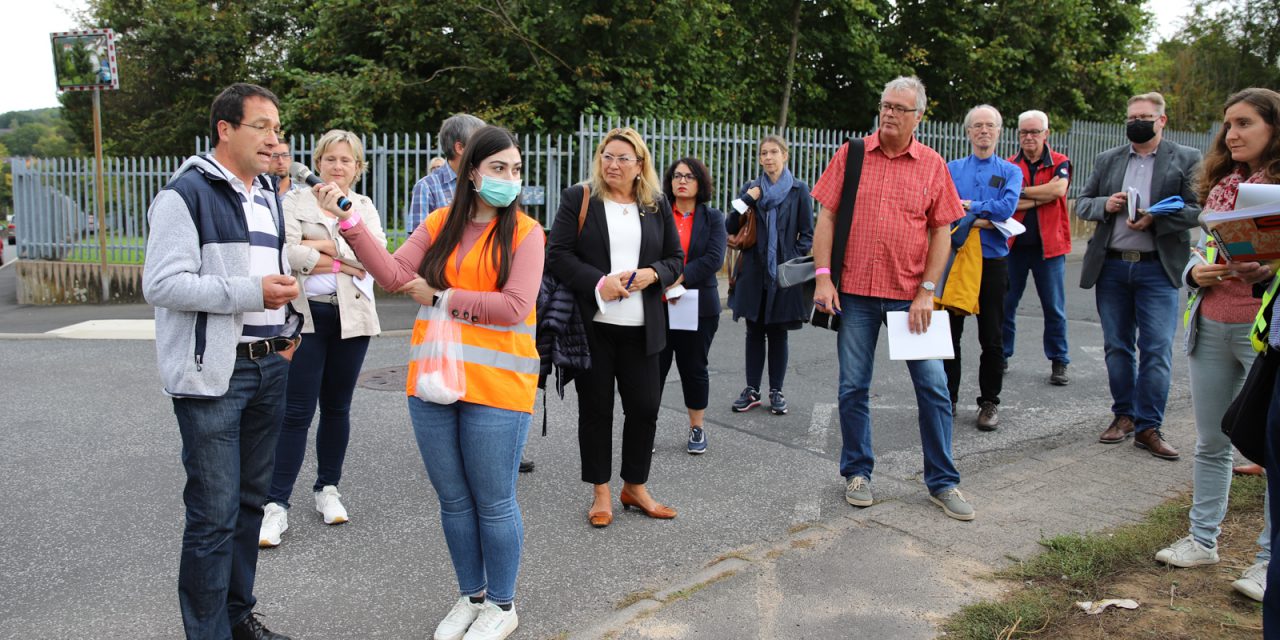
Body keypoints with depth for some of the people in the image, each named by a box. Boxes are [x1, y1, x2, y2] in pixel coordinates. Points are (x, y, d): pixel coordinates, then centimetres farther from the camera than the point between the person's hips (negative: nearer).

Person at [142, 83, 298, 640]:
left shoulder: (268, 197, 17)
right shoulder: (186, 194, -9)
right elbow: (161, 284, -18)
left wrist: (289, 325, 15)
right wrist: (253, 292, -21)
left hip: (269, 367, 8)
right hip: (212, 373, -8)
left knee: (251, 500, 15)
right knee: (214, 514, -4)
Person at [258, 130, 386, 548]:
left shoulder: (366, 208, 12)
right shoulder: (296, 202, 3)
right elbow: (286, 252, -14)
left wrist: (322, 246, -12)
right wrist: (344, 262, -12)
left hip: (351, 317, 3)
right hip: (306, 315, -3)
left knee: (337, 407, 11)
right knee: (297, 410, -5)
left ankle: (327, 490, 25)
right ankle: (277, 504, 2)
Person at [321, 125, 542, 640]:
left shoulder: (525, 232, -4)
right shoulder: (439, 224, 7)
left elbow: (514, 307, -15)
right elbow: (392, 275, -3)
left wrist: (440, 297, -9)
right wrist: (349, 220, -12)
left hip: (495, 385, -4)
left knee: (493, 502, 6)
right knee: (453, 499, 15)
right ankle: (471, 596, 34)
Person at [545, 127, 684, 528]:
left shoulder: (657, 205, 10)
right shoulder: (578, 198, 0)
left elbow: (676, 258, 12)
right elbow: (558, 254, -6)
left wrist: (651, 274, -9)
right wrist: (598, 282, -19)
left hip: (641, 328, 3)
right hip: (592, 325, -3)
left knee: (645, 407, 6)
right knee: (596, 409, 6)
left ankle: (635, 487, 25)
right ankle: (601, 493, 20)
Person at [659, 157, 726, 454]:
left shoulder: (712, 217, 6)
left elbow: (714, 258, -8)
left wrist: (679, 278, -17)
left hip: (697, 305, 1)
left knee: (694, 368, 11)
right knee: (654, 367, 1)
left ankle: (697, 428, 24)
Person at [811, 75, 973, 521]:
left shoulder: (932, 165, 3)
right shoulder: (851, 155, 3)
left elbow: (941, 232, 2)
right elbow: (826, 217, 2)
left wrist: (926, 292, -6)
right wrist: (823, 276, -7)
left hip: (910, 294, 0)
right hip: (855, 291, 0)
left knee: (933, 386, 2)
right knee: (853, 387, 8)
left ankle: (942, 482, 16)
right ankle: (857, 472, 24)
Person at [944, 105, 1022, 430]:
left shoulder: (1010, 172, 6)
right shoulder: (952, 169, 8)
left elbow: (1007, 207, -14)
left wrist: (968, 206, -9)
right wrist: (981, 220, -17)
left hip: (992, 263, -1)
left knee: (992, 339, 5)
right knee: (949, 333, 5)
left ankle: (989, 403, 15)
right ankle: (948, 399, 16)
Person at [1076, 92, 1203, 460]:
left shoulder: (1186, 160, 3)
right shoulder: (1107, 160, 12)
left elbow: (1197, 210, -4)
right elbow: (1082, 204, 13)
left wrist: (1155, 220, -18)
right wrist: (1104, 205, -8)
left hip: (1158, 268, -3)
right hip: (1111, 266, 3)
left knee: (1157, 350, -4)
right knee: (1117, 347, 10)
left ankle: (1148, 428, 3)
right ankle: (1124, 416, 22)